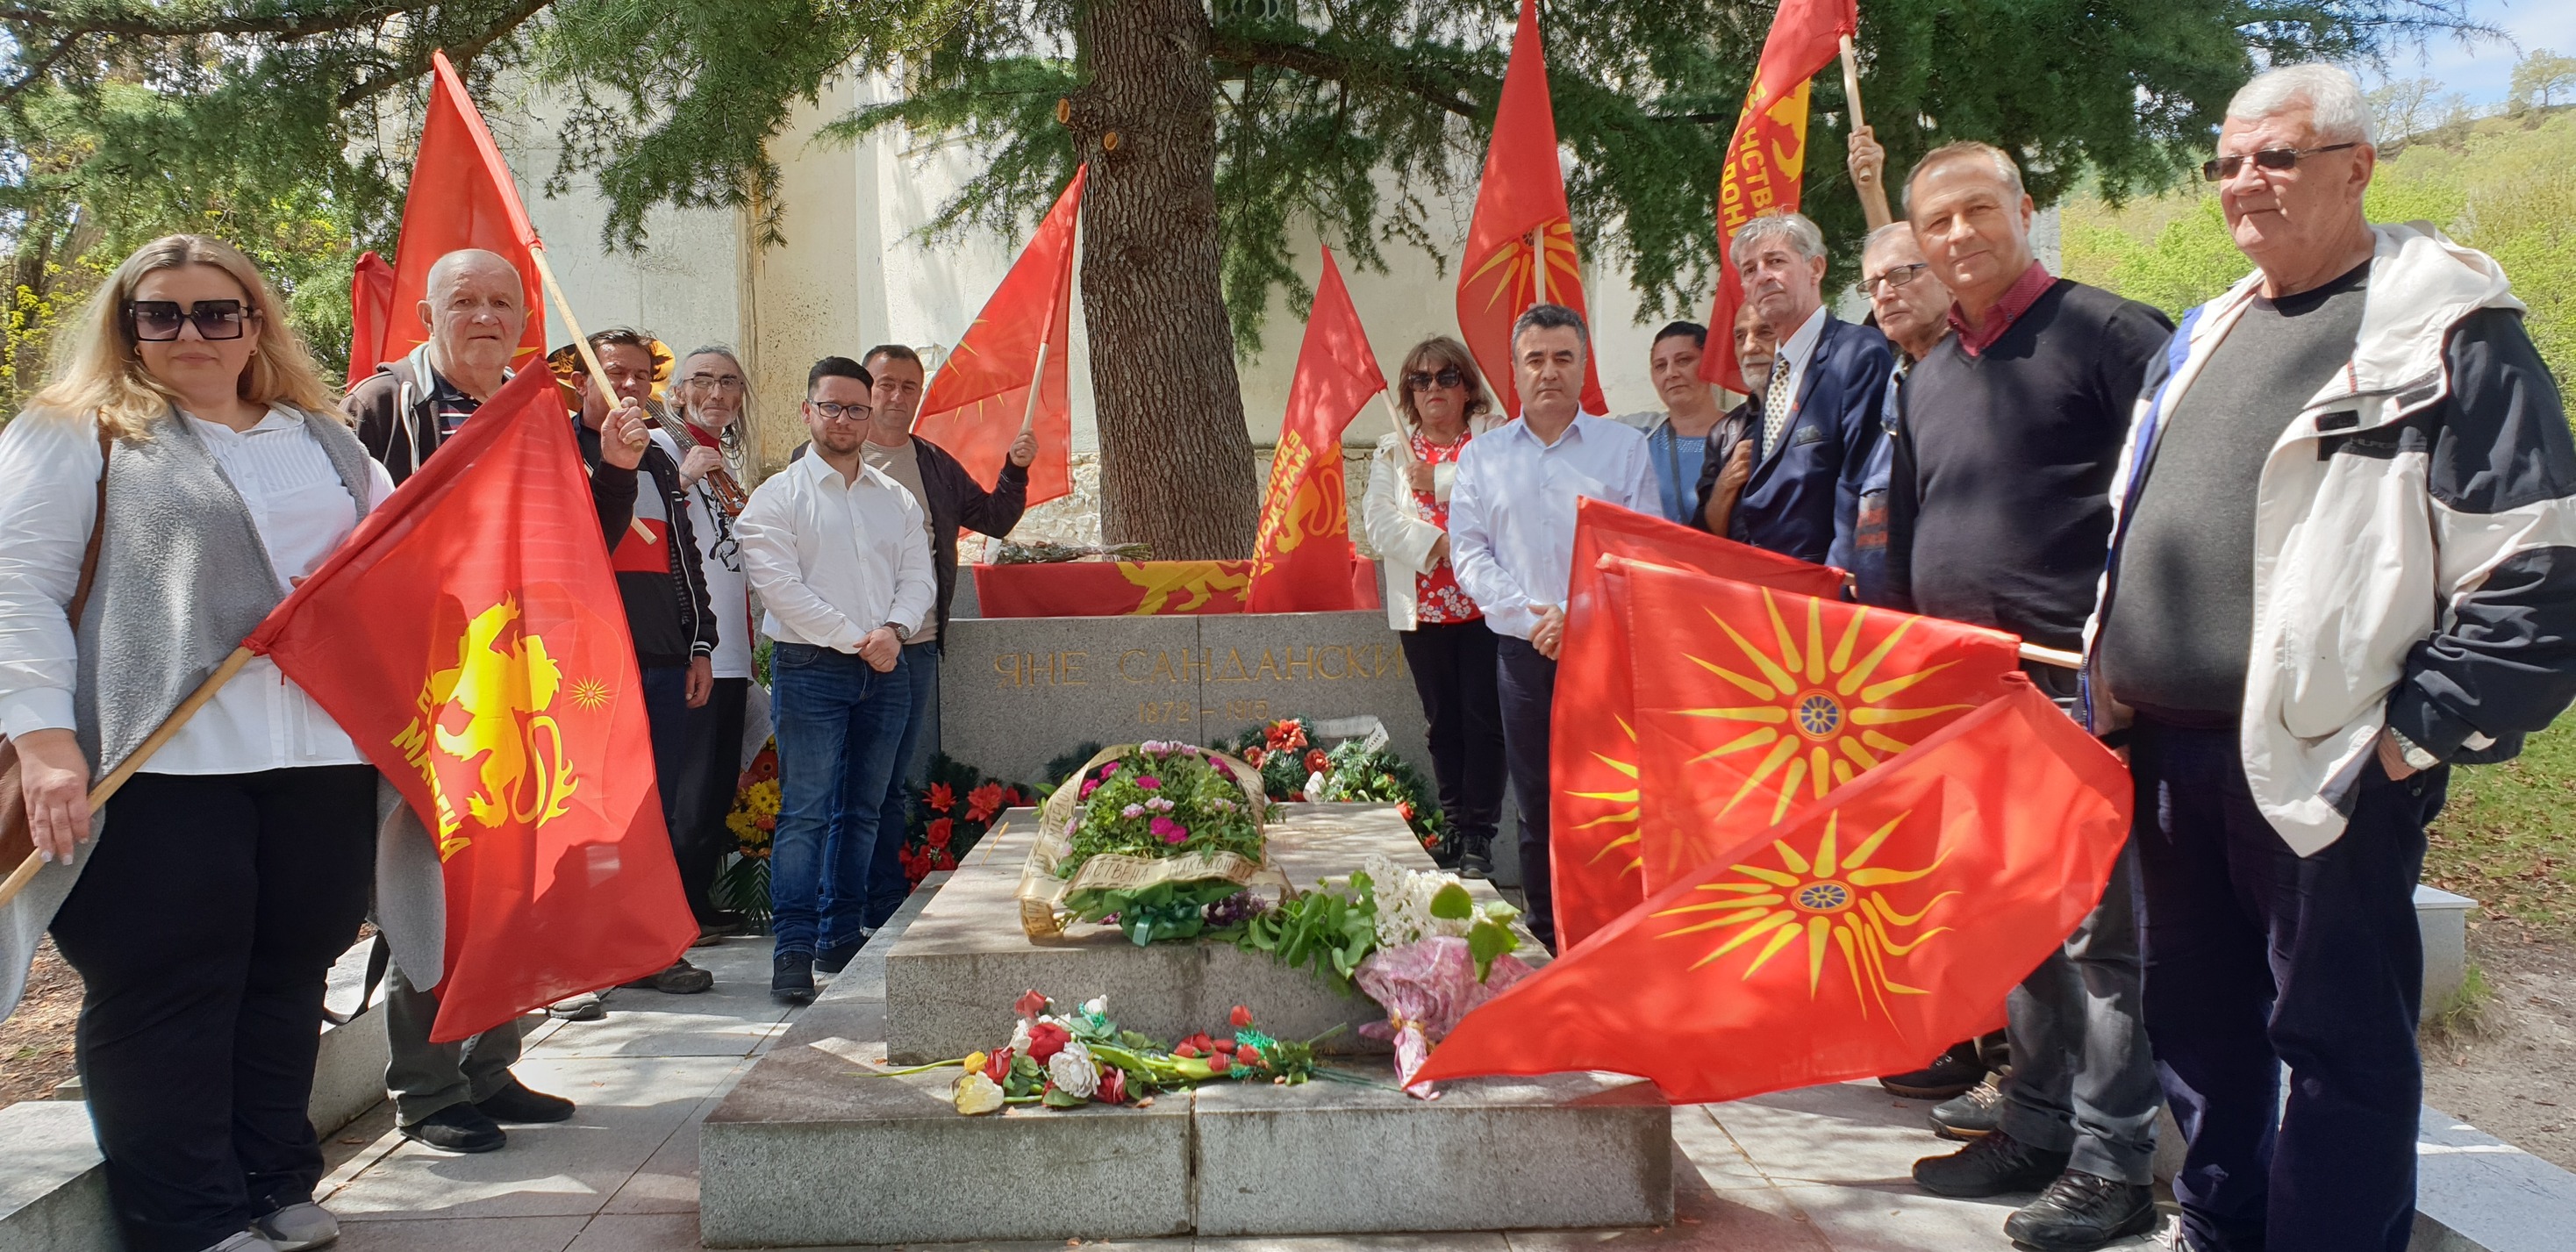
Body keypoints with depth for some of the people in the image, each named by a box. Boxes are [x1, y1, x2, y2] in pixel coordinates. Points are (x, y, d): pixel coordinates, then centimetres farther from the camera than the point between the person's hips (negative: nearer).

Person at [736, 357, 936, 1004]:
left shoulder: (898, 498, 16)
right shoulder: (779, 494, 2)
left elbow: (920, 577, 11)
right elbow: (779, 583, -8)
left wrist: (894, 629, -10)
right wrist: (854, 639, -11)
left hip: (884, 671, 5)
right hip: (810, 666, -4)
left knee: (863, 810, 8)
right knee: (806, 810, -10)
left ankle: (842, 934, 17)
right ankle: (793, 949, -10)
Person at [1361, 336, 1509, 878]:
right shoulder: (1392, 452, 14)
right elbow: (1379, 520, 1)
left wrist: (1439, 483, -14)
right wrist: (1437, 545, -13)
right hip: (1422, 610, 3)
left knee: (1483, 720, -5)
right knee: (1442, 722, 8)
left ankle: (1479, 836, -1)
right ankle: (1454, 825, 18)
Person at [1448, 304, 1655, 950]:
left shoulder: (1624, 448, 7)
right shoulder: (1482, 456, 11)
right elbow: (1469, 552, 5)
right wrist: (1531, 617, -8)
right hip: (1524, 650, 2)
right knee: (1536, 799, 6)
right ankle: (1546, 938, 15)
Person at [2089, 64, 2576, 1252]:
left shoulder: (2446, 336, -9)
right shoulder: (2210, 333, 16)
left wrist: (2415, 734, -16)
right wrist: (2113, 690, 16)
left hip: (2320, 771, -8)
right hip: (2169, 754, 8)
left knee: (2337, 1043, 2)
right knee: (2195, 1018, 18)